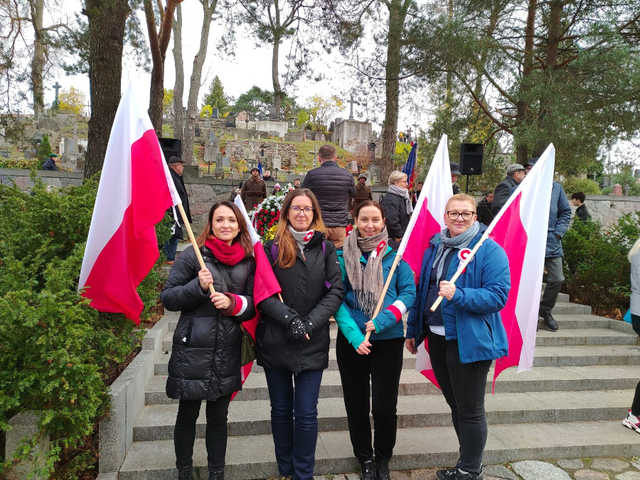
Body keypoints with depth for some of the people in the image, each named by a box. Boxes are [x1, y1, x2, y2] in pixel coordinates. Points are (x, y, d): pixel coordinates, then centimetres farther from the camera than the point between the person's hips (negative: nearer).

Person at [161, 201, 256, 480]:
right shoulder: (194, 255, -5)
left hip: (228, 350, 3)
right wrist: (198, 286, -20)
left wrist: (233, 302, -12)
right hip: (193, 349, -2)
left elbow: (254, 302, 7)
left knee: (219, 416, 14)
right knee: (187, 415, 12)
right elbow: (168, 298, -5)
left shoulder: (248, 261, 6)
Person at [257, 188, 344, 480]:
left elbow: (335, 291, -4)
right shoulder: (272, 248, 2)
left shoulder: (325, 249, 3)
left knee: (306, 413, 4)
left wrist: (309, 323, -14)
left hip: (313, 343, 0)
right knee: (281, 409, 14)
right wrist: (289, 319, -18)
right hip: (275, 342, 1)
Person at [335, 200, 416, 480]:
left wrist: (382, 321, -16)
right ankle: (364, 457, 35)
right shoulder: (343, 256, -2)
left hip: (388, 340, 0)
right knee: (356, 404, 12)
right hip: (351, 342, 1)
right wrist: (353, 334, -15)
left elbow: (409, 293, -5)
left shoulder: (395, 255, -2)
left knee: (384, 405, 5)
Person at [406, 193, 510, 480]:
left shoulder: (489, 250, -11)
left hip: (469, 341, -7)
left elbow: (498, 295, -19)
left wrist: (458, 295, -30)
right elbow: (422, 290, 14)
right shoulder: (435, 247, 9)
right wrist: (413, 330, 15)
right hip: (437, 338, 7)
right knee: (455, 404, 21)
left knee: (470, 410, 8)